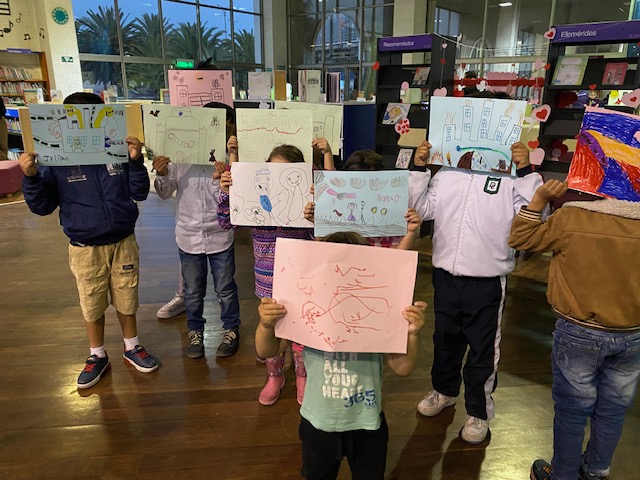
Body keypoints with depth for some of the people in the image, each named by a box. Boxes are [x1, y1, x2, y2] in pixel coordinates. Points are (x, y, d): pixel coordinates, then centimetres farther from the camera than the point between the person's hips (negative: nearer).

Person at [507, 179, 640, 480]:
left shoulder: (570, 217, -16)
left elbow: (520, 239, -5)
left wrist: (539, 199, -5)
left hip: (579, 333, -3)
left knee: (572, 410, 12)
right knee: (612, 410, 20)